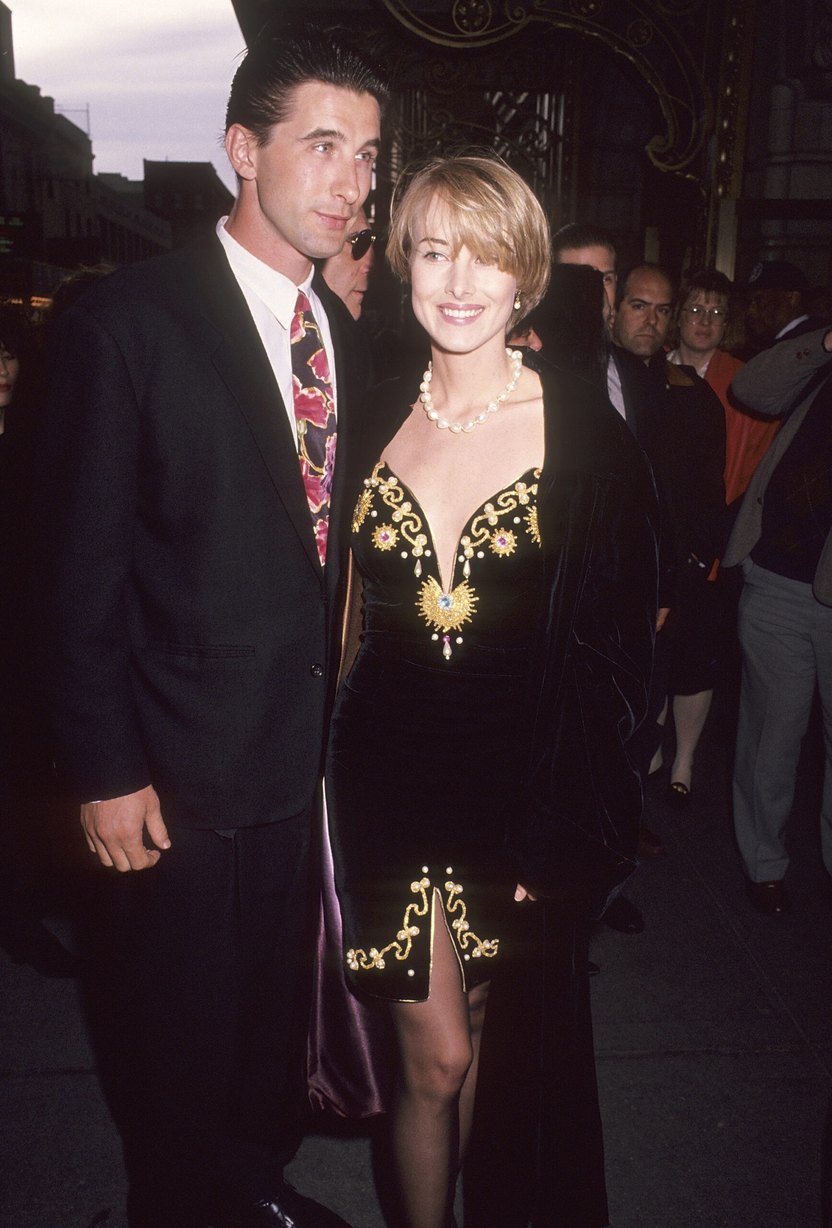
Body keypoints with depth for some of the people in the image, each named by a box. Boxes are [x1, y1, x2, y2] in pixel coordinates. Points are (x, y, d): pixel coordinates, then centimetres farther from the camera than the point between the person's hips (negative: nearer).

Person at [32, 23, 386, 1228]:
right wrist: (104, 772, -14)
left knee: (274, 1008, 23)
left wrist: (341, 713, 6)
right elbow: (80, 571, -13)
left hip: (306, 759, 6)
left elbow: (327, 545, 8)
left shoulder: (342, 331, 6)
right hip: (183, 768, -5)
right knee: (179, 1036, 15)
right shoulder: (126, 320, -13)